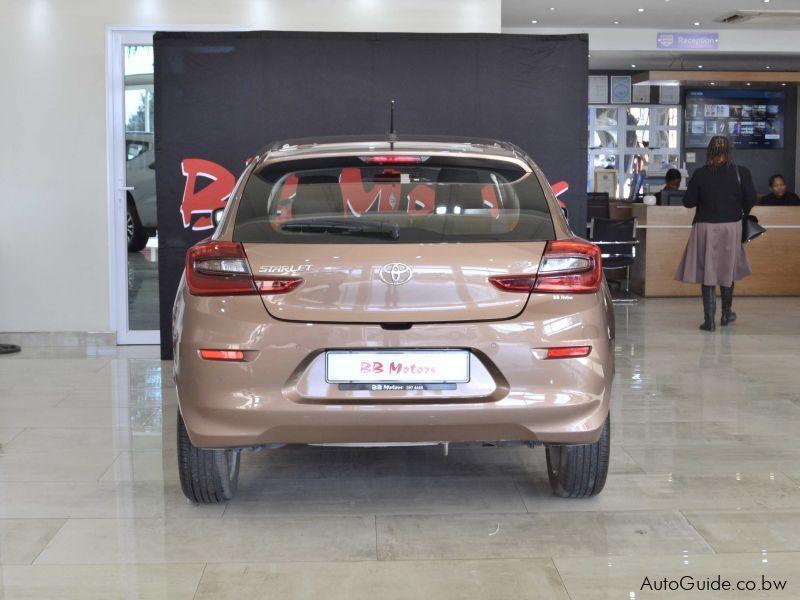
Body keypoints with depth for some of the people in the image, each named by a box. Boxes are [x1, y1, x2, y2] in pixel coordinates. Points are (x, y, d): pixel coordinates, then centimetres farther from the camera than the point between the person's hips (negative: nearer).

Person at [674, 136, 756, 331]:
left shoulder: (700, 174, -9)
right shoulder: (741, 173, -8)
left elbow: (688, 202, -5)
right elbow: (750, 200, -7)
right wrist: (741, 212, 14)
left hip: (705, 227, -1)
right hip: (731, 227, 1)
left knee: (707, 273, 5)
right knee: (727, 271, 19)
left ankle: (709, 320, 0)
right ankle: (726, 314, 32)